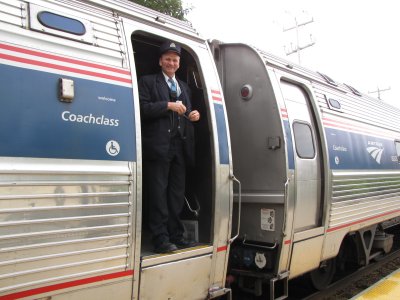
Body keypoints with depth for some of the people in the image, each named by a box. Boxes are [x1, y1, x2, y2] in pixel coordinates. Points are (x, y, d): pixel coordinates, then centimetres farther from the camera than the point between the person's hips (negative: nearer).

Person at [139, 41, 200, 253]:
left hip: (180, 147, 6)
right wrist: (168, 105, -13)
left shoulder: (184, 87, 24)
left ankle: (176, 236, 17)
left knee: (177, 193, 8)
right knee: (158, 194, -4)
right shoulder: (148, 82, 6)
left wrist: (194, 115, 4)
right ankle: (161, 239, 1)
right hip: (158, 146, -6)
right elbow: (143, 108, -7)